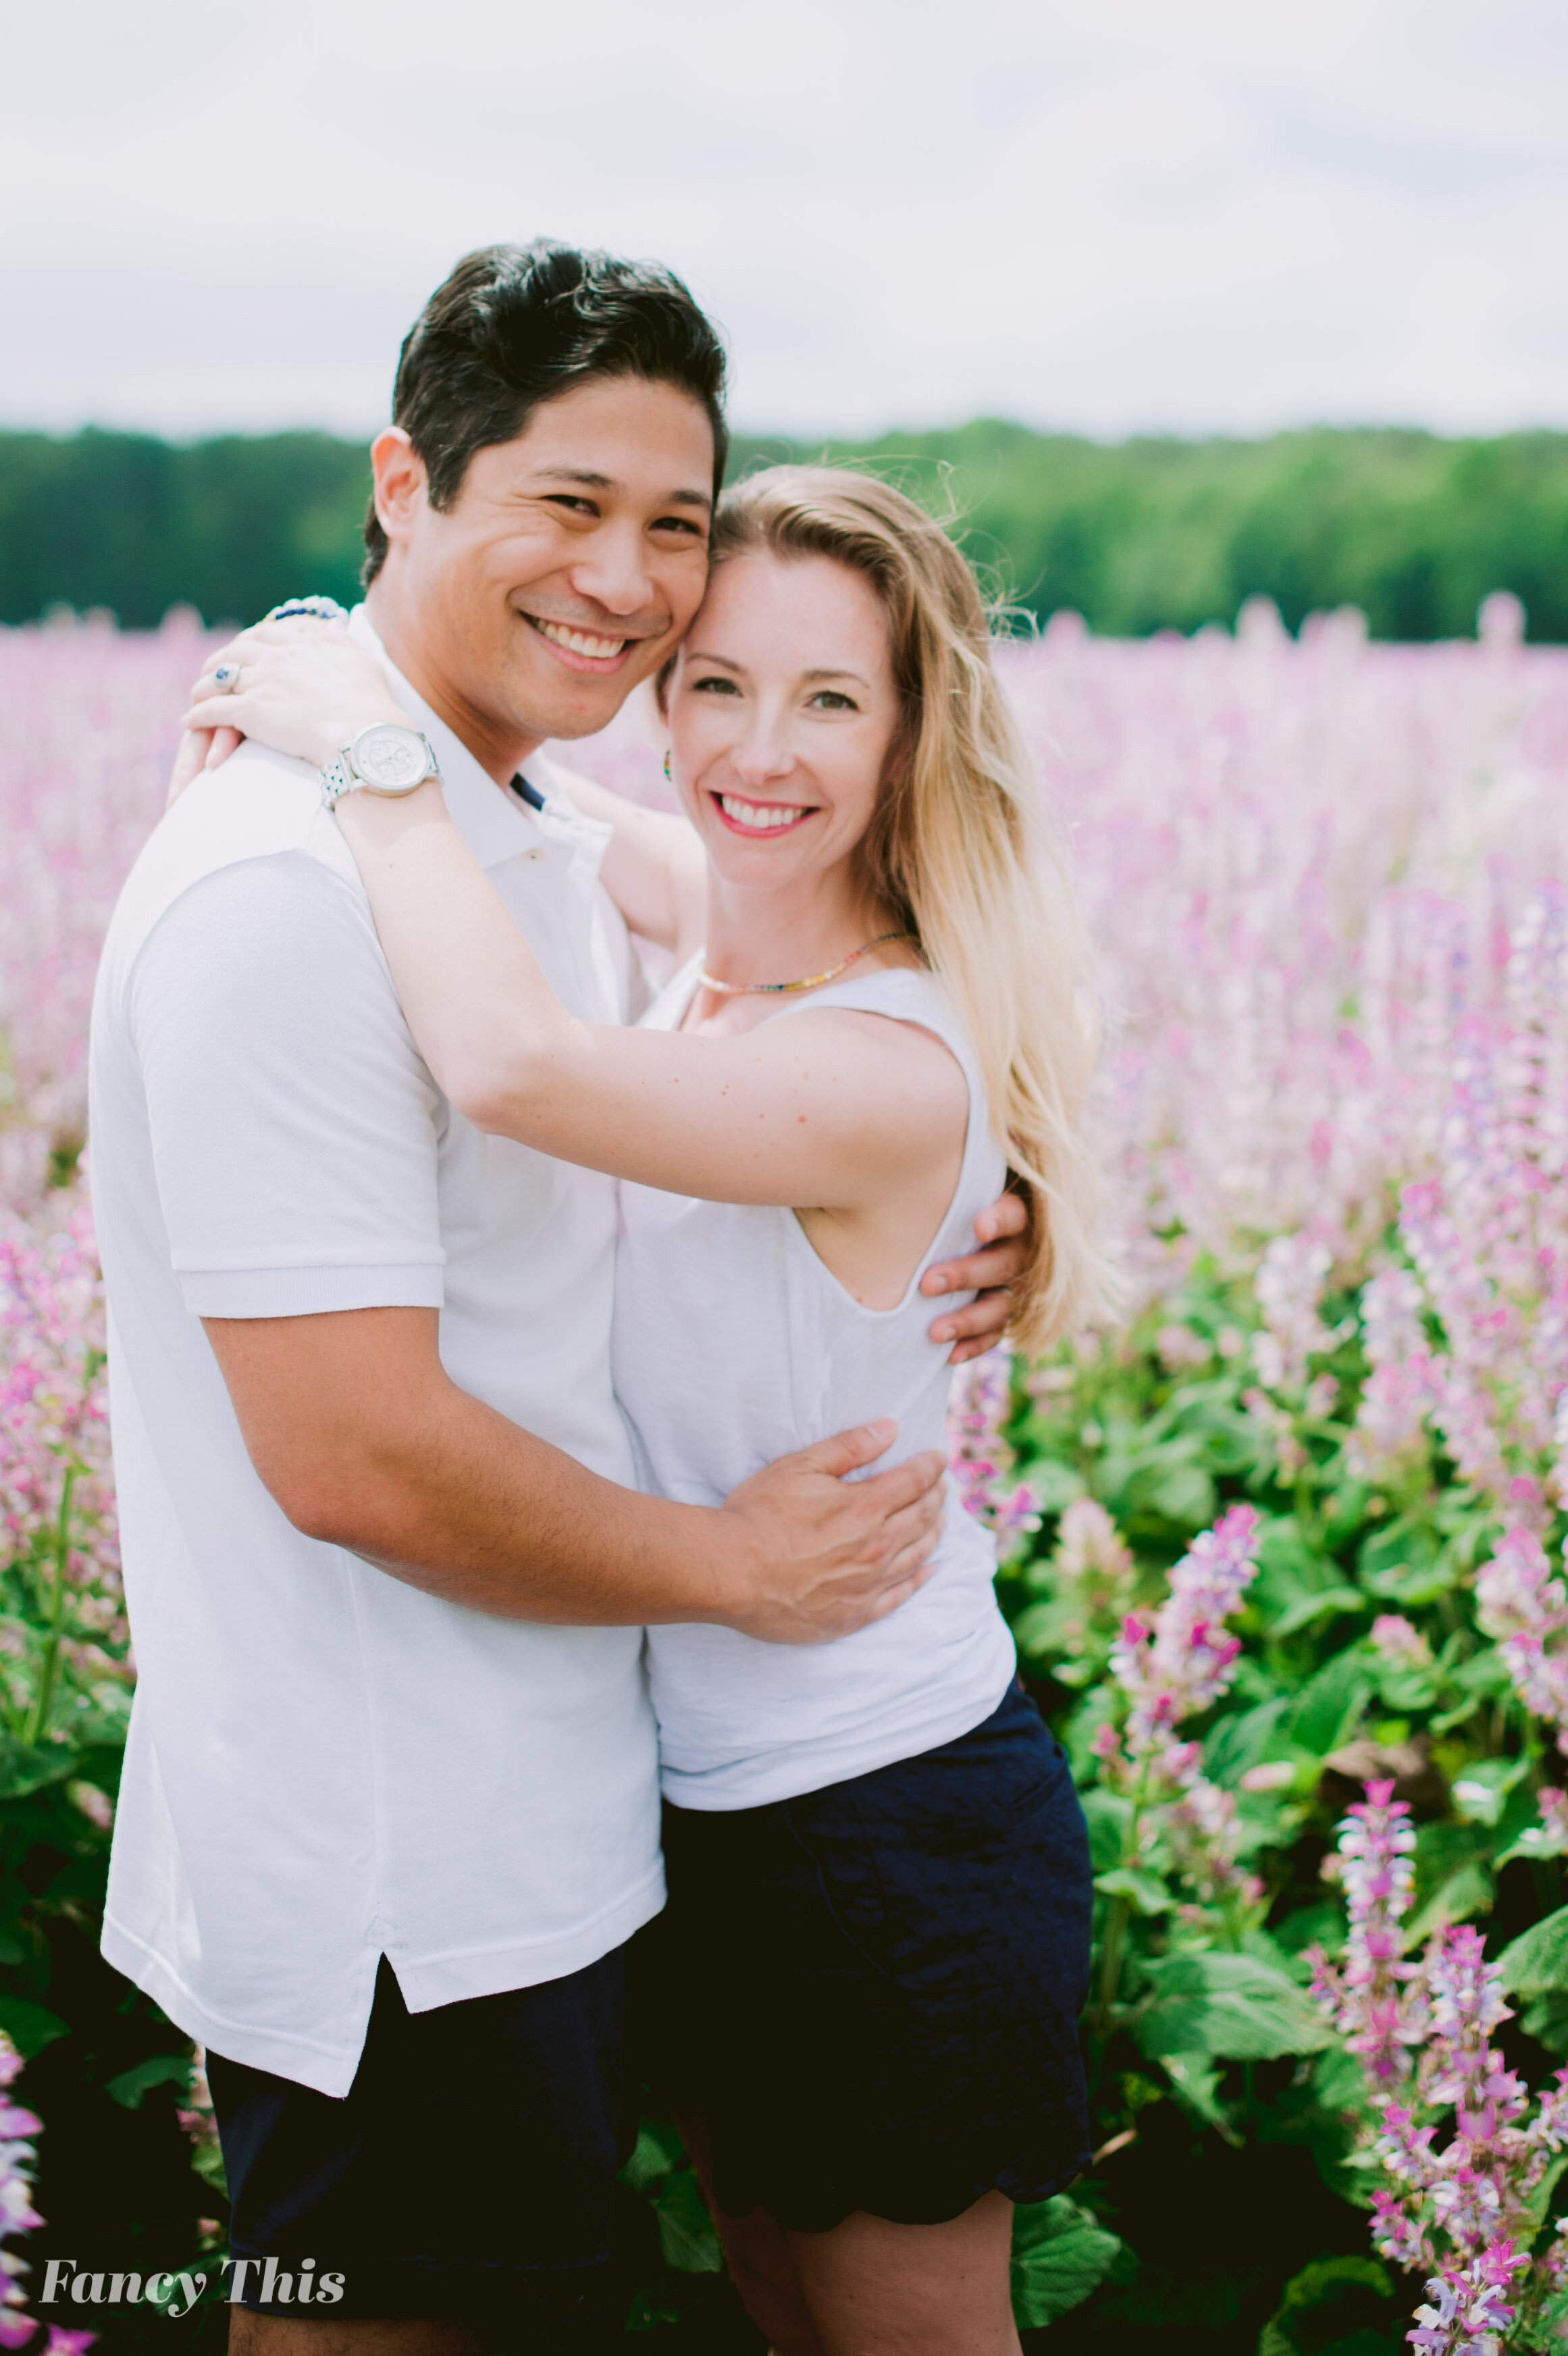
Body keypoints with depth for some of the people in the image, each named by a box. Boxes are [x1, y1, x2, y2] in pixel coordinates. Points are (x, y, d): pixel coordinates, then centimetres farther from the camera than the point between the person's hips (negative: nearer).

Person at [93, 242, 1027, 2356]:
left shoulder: (557, 847, 8)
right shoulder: (289, 890, -23)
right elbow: (354, 1451, -27)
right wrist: (739, 1564, -13)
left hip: (544, 1834, 10)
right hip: (393, 1909, -9)